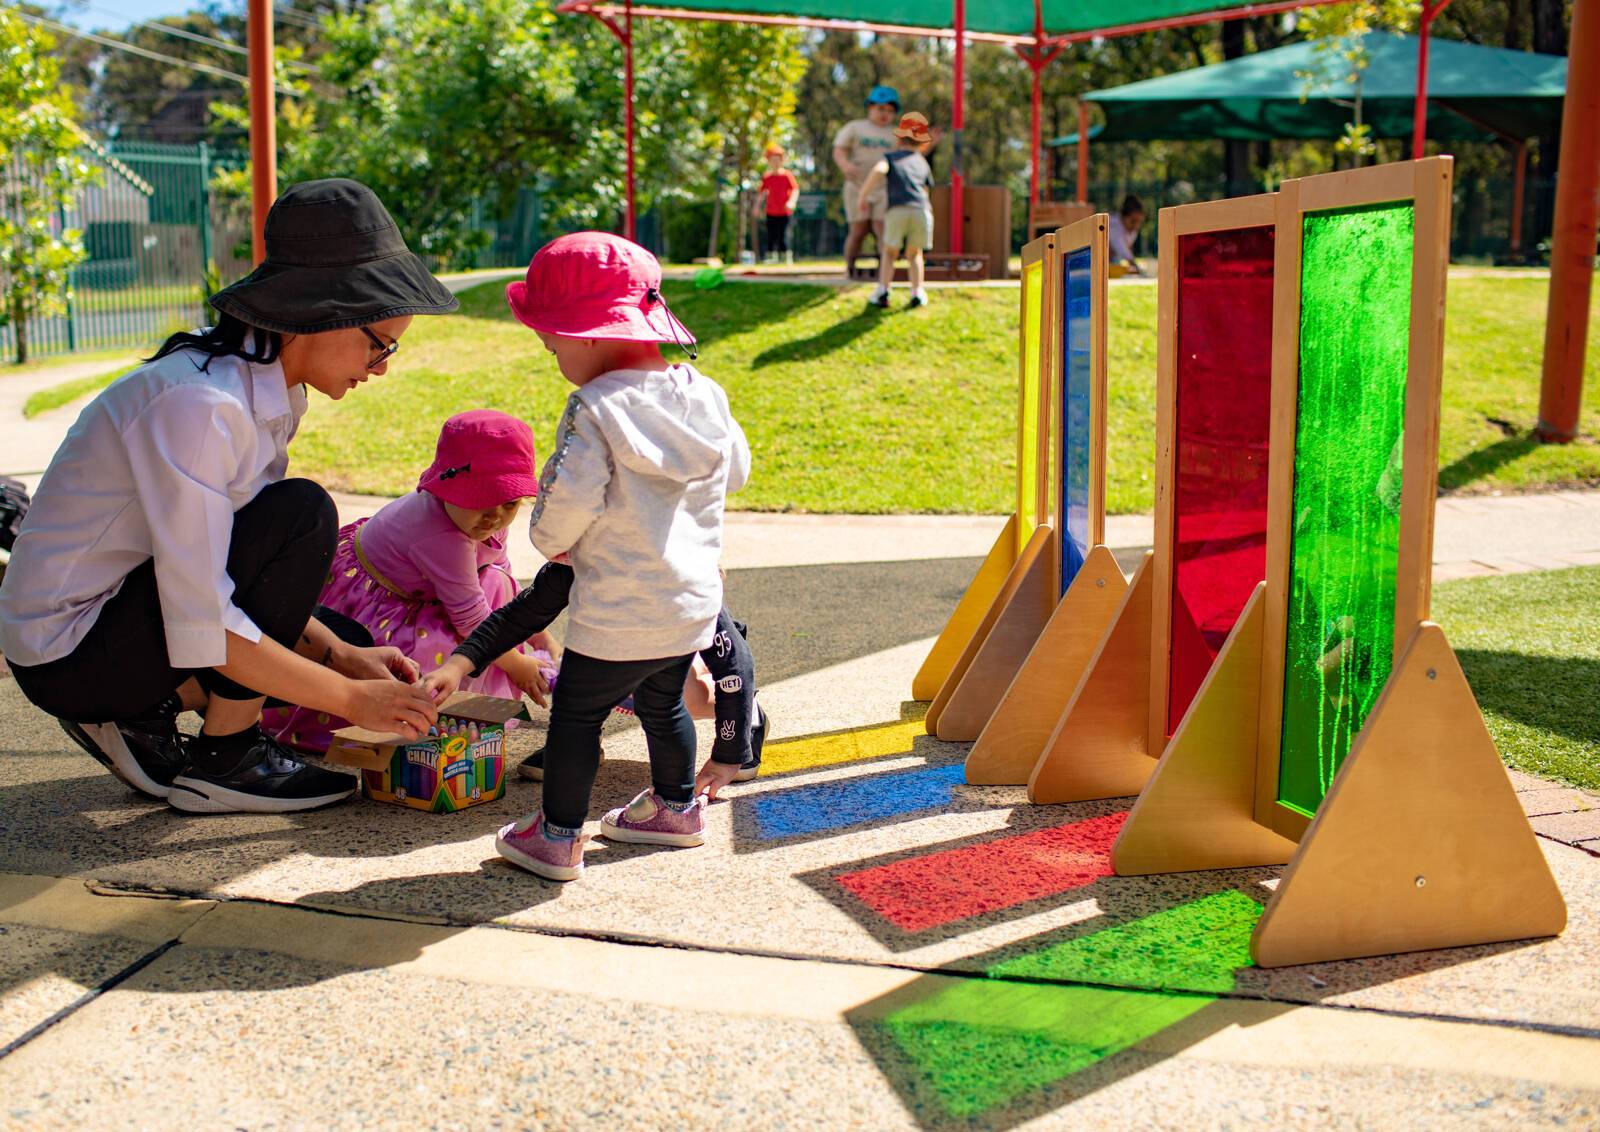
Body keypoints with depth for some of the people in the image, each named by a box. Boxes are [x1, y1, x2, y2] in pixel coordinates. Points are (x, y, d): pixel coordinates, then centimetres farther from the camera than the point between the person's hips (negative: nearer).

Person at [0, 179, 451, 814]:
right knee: (301, 514, -23)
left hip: (128, 606, 9)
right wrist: (351, 698, -23)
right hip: (67, 654, -9)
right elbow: (202, 631, -30)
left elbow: (246, 570, 8)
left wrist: (347, 657, -4)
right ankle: (222, 760, -11)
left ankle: (135, 716, 8)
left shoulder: (271, 390, 1)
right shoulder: (199, 403, -28)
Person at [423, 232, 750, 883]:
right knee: (662, 704, 26)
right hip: (694, 604, 8)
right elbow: (735, 470, 15)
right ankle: (677, 806, 40)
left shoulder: (596, 409, -19)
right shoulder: (705, 395, 2)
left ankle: (558, 836, 15)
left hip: (619, 612, -7)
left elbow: (568, 503, -22)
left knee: (576, 714, 7)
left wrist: (550, 539, -1)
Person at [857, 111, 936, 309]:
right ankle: (917, 292, 12)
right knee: (914, 254, 22)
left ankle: (882, 291, 2)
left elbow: (878, 170, -6)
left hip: (897, 211, -2)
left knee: (889, 253, 16)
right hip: (922, 211, 2)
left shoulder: (890, 157, 16)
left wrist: (863, 195, 1)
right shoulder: (922, 163, 25)